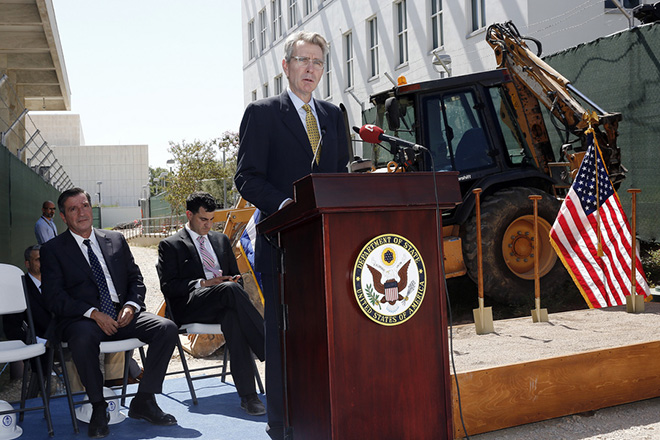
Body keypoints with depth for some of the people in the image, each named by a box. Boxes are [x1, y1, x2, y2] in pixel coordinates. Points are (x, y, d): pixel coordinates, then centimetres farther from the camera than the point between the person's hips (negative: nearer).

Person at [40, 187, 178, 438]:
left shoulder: (116, 240, 17)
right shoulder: (53, 249, 5)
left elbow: (136, 279, 16)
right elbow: (54, 297, -5)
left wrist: (131, 305, -6)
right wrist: (93, 313, -18)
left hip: (122, 315, 4)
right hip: (82, 320, -4)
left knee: (167, 328, -20)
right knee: (82, 337, -39)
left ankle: (143, 401, -10)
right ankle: (98, 407, -18)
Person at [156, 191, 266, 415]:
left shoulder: (221, 240, 26)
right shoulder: (170, 245, 11)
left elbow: (235, 275, 26)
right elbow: (168, 286, -1)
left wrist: (234, 281, 1)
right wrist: (203, 283, -13)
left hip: (223, 304, 4)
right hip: (190, 307, -3)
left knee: (233, 317, -36)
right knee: (230, 290, -36)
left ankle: (248, 394, -42)